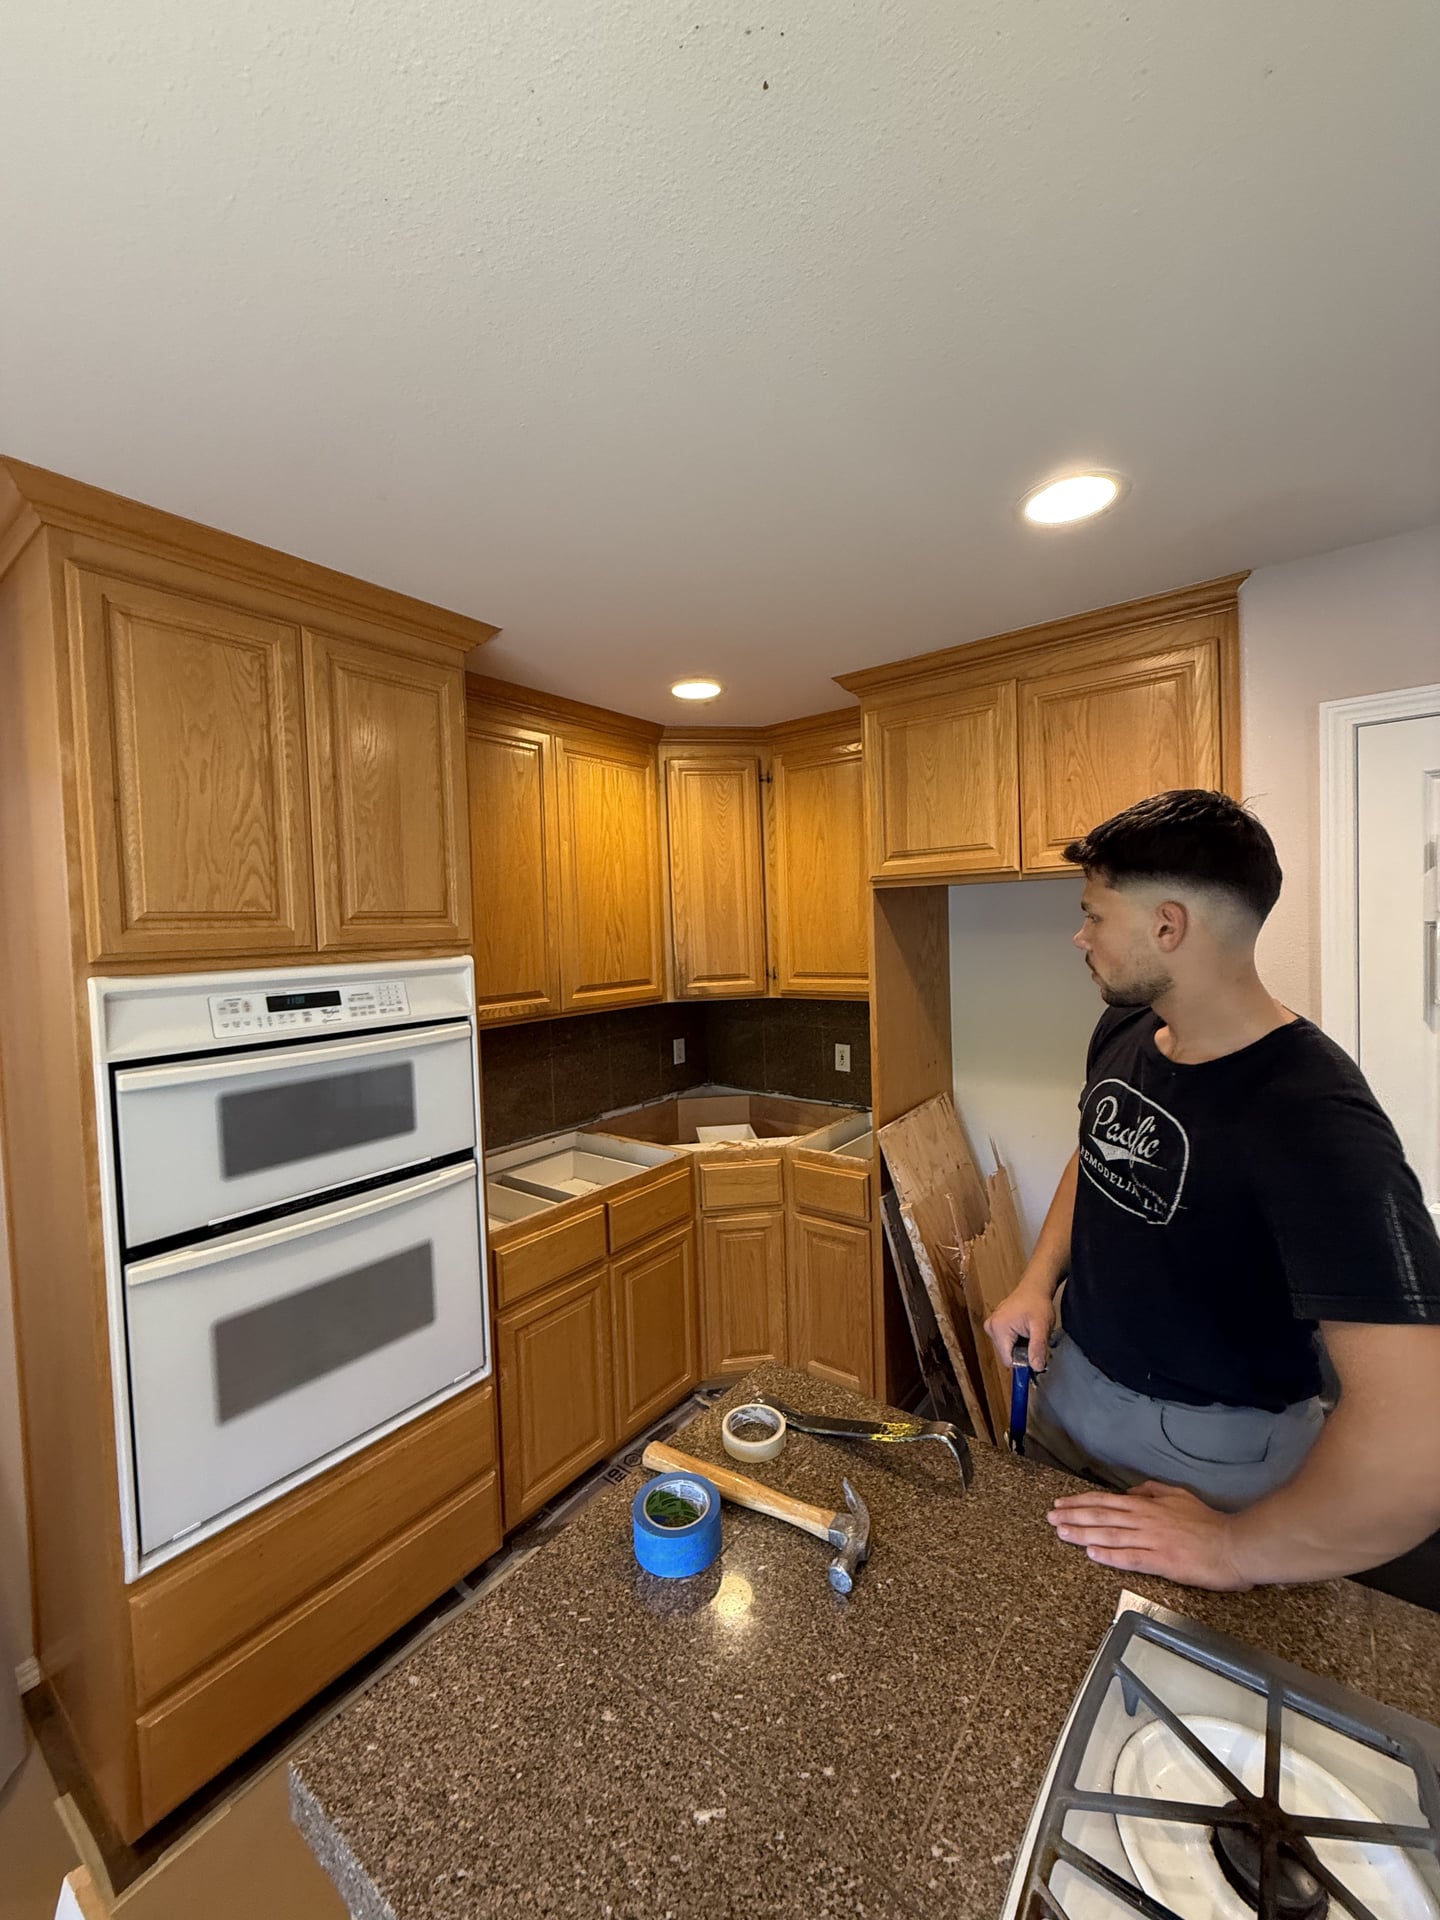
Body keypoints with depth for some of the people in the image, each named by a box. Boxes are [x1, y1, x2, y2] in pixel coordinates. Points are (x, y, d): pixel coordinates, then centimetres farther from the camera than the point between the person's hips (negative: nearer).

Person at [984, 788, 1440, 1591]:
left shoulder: (1315, 1122, -32)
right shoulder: (1124, 1030, -8)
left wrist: (1237, 1551, -24)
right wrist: (1039, 1281, -2)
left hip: (1208, 1454, -6)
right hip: (1068, 1391, 7)